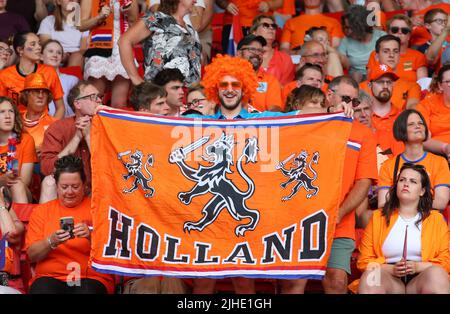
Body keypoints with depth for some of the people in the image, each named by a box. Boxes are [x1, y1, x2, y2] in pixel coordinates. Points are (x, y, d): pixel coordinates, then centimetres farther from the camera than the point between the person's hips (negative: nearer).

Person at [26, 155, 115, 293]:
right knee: (42, 288, -33)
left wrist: (91, 237, -18)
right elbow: (32, 255, 5)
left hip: (91, 278, -1)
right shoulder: (41, 210, 14)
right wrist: (51, 242, -14)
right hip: (50, 277, 1)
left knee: (88, 290, -35)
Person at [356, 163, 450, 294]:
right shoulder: (378, 217, 15)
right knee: (372, 273, -33)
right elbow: (364, 260, 10)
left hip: (421, 280, 0)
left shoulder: (436, 219, 14)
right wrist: (391, 269, -9)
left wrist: (417, 267, -10)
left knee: (436, 273, -34)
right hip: (390, 280, 0)